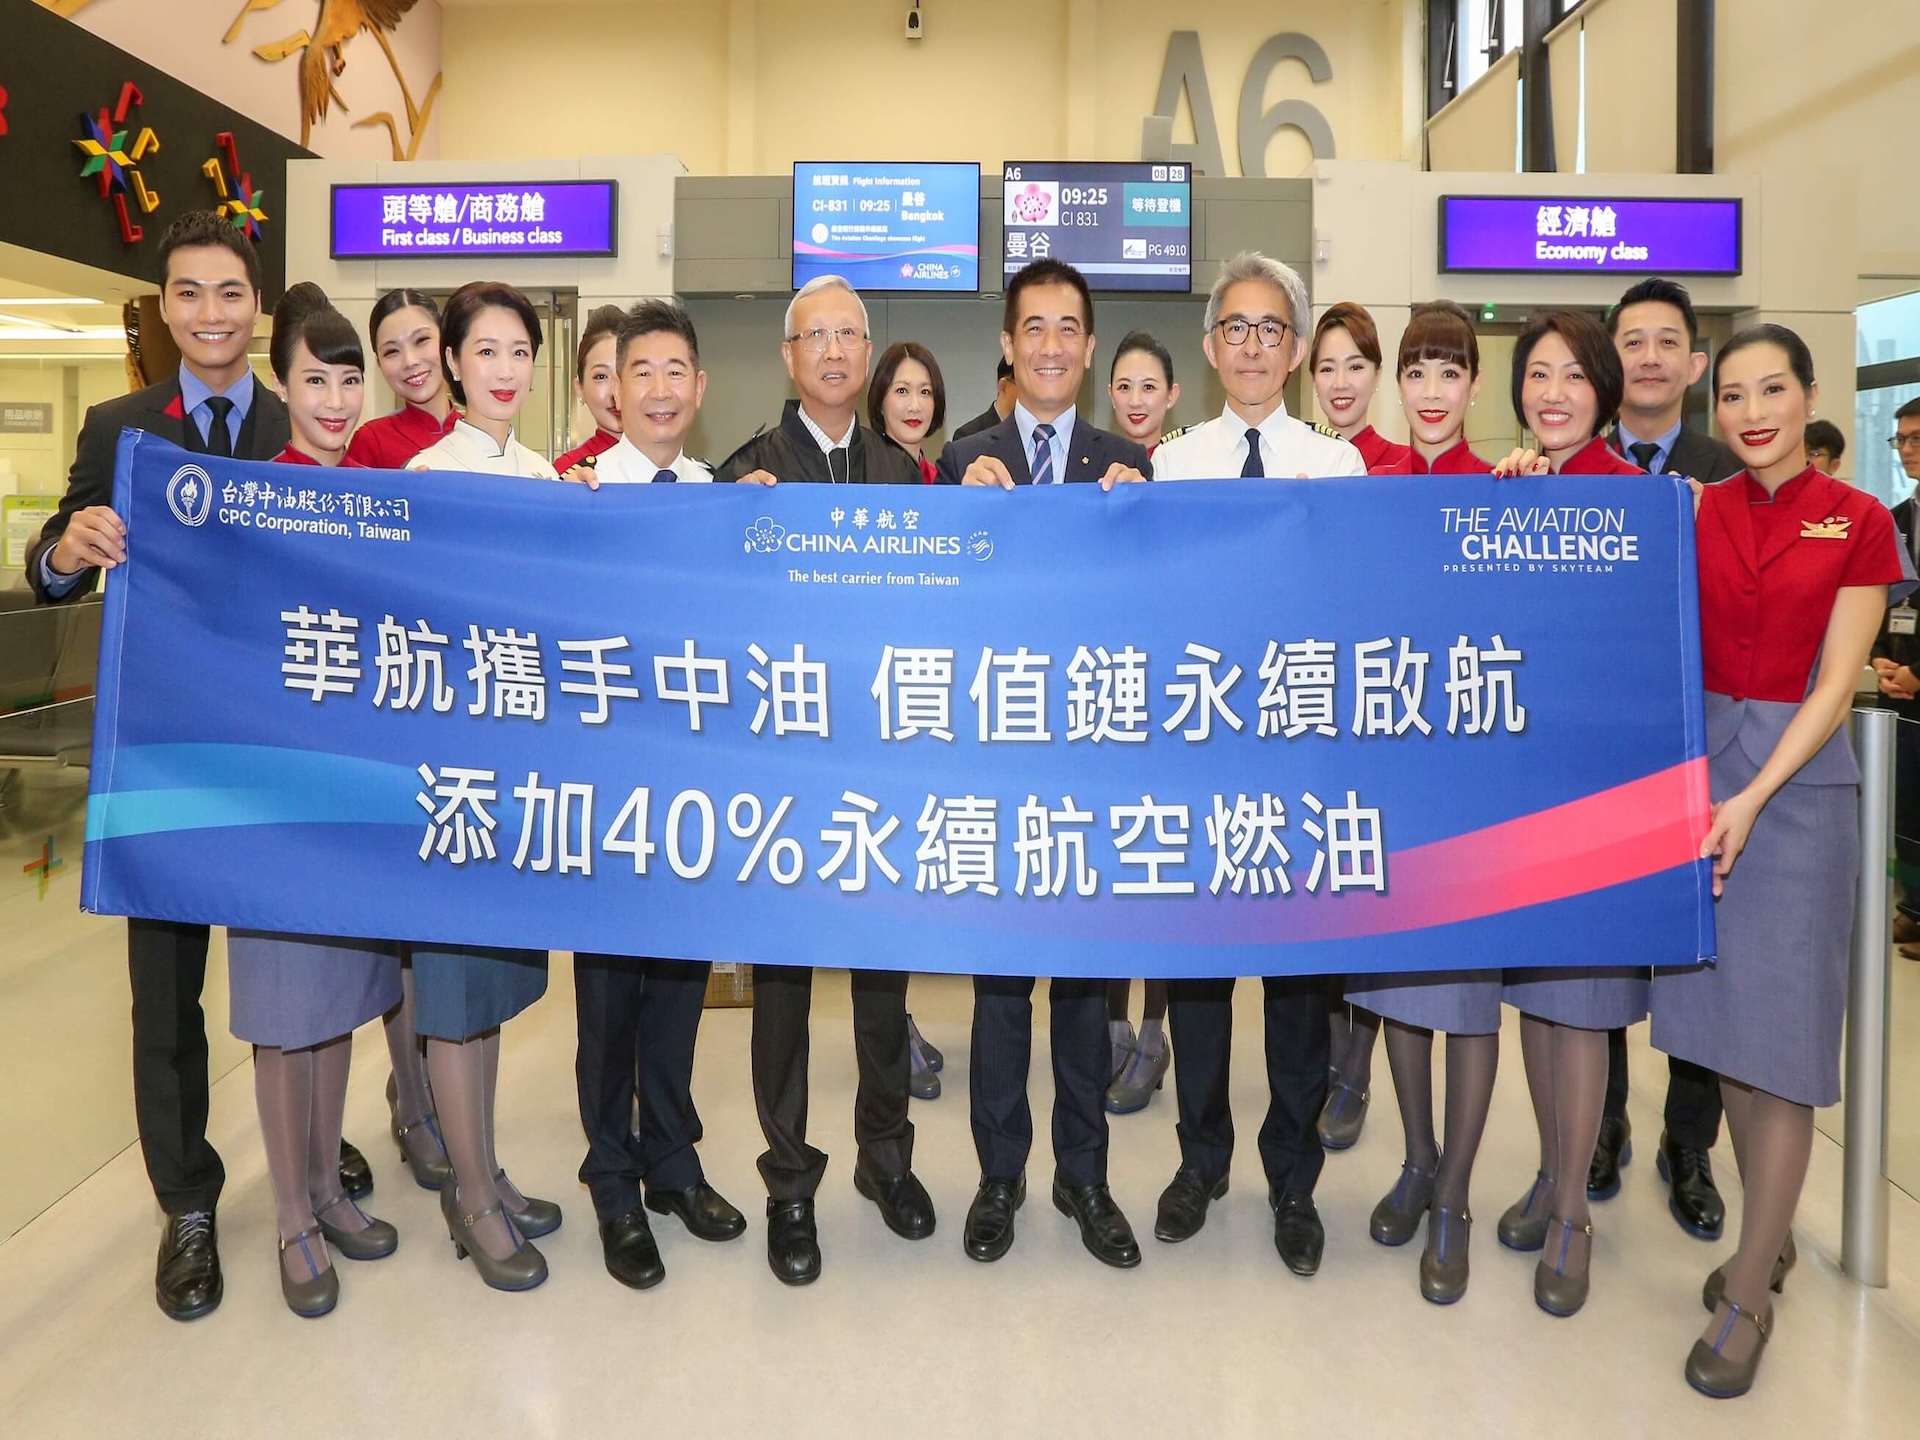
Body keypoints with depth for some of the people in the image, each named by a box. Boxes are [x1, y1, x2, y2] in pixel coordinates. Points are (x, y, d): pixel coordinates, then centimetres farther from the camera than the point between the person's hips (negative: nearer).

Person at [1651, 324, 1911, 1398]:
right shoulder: (1696, 513, 6)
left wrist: (1751, 801, -15)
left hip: (1798, 779, -3)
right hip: (1699, 766, 3)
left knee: (1779, 1028, -2)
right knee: (1724, 1012, 9)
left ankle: (1748, 1296, 8)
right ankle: (1773, 1239, 28)